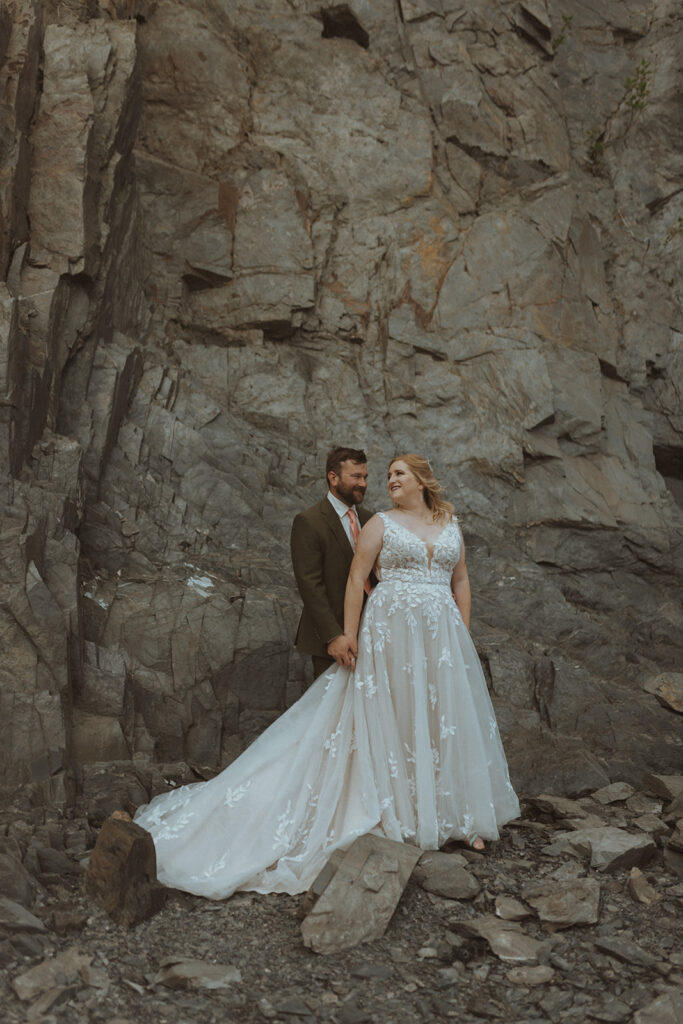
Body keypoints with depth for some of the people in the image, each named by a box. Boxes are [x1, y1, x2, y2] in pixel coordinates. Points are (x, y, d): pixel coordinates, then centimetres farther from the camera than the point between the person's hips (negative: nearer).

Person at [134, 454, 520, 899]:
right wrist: (348, 637, -9)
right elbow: (356, 579, -2)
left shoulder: (451, 525, 13)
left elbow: (461, 582, 15)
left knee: (448, 720, 7)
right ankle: (399, 816, 11)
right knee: (393, 719, 0)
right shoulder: (380, 523, 1)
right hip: (392, 632, -4)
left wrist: (464, 636, 8)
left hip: (442, 635, 4)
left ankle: (453, 816, 20)